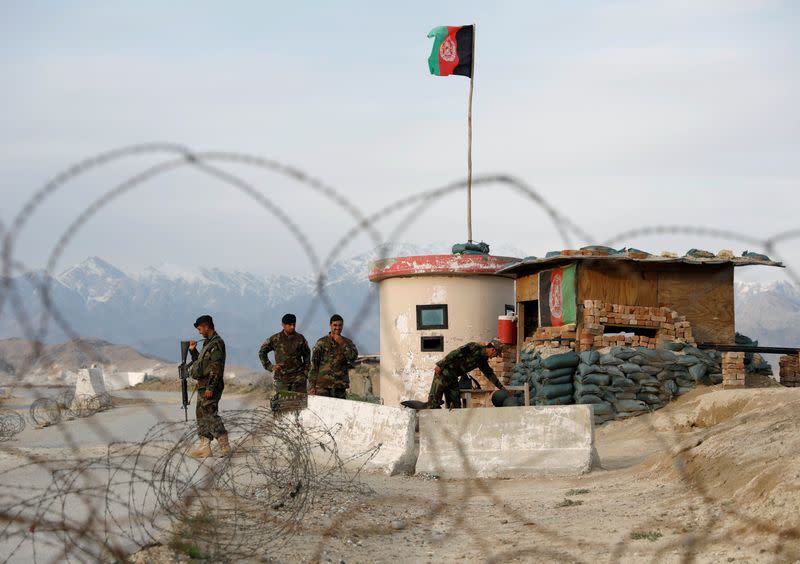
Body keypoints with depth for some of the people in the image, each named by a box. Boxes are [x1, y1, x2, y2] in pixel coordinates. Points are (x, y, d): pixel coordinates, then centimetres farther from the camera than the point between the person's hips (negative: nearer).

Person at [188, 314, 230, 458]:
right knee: (201, 414, 10)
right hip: (203, 386, 10)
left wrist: (210, 387, -24)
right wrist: (193, 350, 16)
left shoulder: (217, 344, -14)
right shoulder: (208, 343, 18)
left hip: (211, 387, -10)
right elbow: (200, 362, 29)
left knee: (210, 414, -12)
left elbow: (216, 368, -20)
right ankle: (204, 446, 13)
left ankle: (224, 445, -10)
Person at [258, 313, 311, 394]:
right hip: (281, 378, 1)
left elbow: (307, 357, 16)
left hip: (298, 378, -1)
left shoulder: (300, 338, 6)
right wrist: (270, 366, 6)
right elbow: (262, 352, 16)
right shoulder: (275, 339, 4)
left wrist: (305, 373, 6)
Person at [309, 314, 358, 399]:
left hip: (340, 386, 3)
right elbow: (314, 365, 1)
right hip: (323, 386, -3)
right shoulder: (322, 343, 3)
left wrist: (342, 343, -13)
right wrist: (312, 385, -5)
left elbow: (353, 357, -6)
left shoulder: (347, 342, 11)